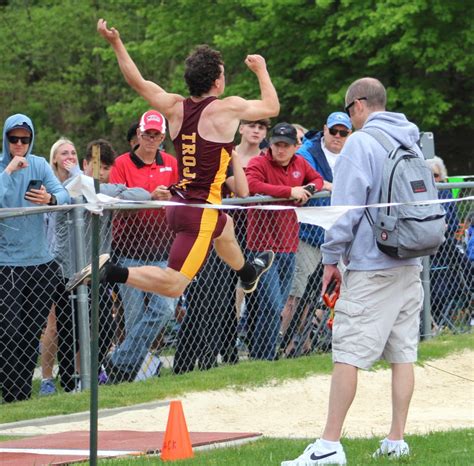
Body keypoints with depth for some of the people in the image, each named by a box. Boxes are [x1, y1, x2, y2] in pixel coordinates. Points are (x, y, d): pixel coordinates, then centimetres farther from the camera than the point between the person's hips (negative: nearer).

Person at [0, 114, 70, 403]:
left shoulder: (39, 165, 6)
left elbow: (64, 194, -6)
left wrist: (50, 199, -27)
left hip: (41, 261, 4)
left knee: (34, 333, 8)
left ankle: (25, 394, 18)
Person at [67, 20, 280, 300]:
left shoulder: (175, 107, 2)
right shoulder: (228, 109, -12)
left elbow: (138, 82, 11)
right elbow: (272, 107, 4)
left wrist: (116, 43, 18)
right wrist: (261, 71, 19)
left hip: (178, 204, 9)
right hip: (201, 212, -9)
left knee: (224, 228, 40)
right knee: (174, 286, -11)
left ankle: (247, 273, 67)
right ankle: (110, 273, -26)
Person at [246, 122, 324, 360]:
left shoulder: (300, 164, 10)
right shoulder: (259, 164, -10)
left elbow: (317, 179, 29)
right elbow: (251, 185, -31)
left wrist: (310, 188, 2)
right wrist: (290, 191, -28)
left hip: (288, 247, 7)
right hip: (263, 245, -7)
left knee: (279, 306, 13)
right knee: (271, 307, -15)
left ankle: (257, 354, 22)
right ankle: (265, 358, -9)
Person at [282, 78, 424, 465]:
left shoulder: (361, 143, -9)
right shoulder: (411, 142, 13)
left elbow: (346, 207, -12)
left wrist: (332, 258, -5)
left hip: (370, 265, -7)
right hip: (410, 265, 7)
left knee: (349, 353, -8)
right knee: (403, 353, 9)